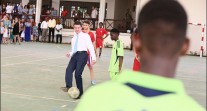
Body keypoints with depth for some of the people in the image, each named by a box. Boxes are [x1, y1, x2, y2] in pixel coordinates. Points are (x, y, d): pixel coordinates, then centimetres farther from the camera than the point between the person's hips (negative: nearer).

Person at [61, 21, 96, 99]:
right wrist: (70, 54, 4)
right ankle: (68, 87, -29)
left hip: (82, 54, -5)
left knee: (77, 74, -13)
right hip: (75, 55, 5)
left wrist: (93, 58, -9)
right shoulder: (74, 38, 24)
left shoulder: (85, 36, 7)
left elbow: (90, 47, 0)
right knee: (69, 70, -21)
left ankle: (80, 93, -6)